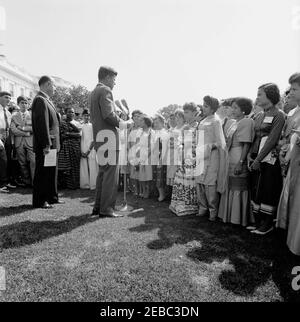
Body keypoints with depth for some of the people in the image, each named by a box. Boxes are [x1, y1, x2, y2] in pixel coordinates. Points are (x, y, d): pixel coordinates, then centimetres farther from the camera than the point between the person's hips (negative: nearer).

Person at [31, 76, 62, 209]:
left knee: (52, 171, 15)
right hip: (44, 145, -10)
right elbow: (42, 124, -20)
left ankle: (51, 197, 26)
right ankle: (39, 201, 9)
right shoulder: (40, 100, -12)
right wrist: (46, 145, -23)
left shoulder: (46, 100, 19)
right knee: (42, 172, -2)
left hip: (52, 144, 10)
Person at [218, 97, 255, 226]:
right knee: (230, 188, 13)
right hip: (230, 162, 9)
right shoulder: (235, 123, 17)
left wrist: (240, 162, -21)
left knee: (238, 189, -1)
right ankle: (230, 215, 26)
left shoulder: (247, 122, -9)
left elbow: (247, 144, -16)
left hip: (239, 162, -9)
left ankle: (240, 219, 12)